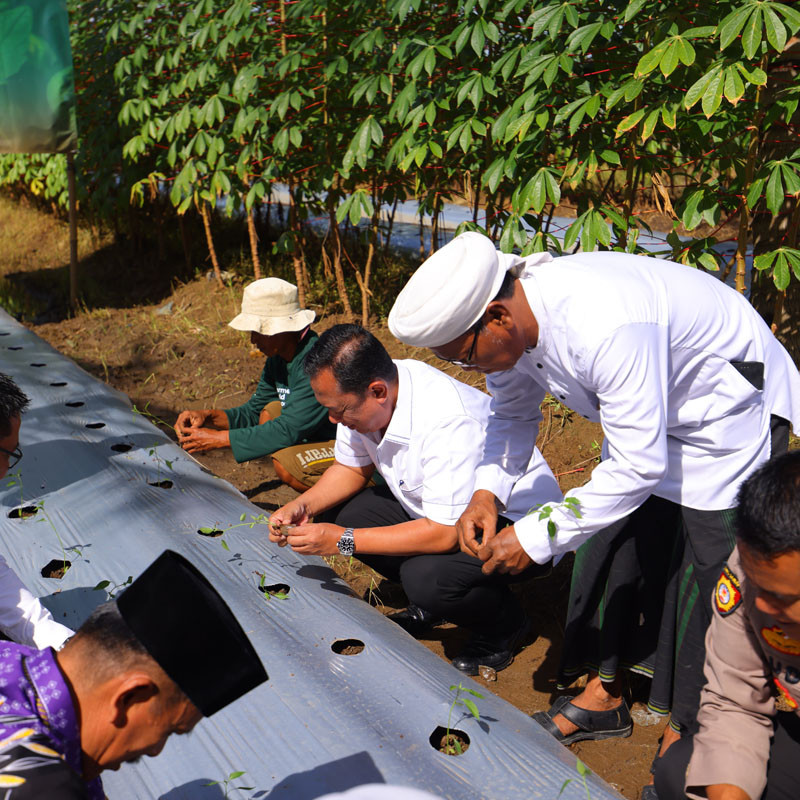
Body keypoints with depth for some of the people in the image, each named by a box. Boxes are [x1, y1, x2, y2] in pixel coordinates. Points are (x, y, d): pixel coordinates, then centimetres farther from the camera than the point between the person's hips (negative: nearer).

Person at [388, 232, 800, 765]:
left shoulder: (606, 328, -40)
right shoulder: (510, 323, -15)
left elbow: (639, 466, -34)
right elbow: (514, 415, 3)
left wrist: (536, 537, -29)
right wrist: (488, 491, -14)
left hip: (728, 411, -8)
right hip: (643, 416, 8)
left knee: (706, 574, -4)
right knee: (609, 545, 8)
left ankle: (685, 733, 14)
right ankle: (604, 695, 25)